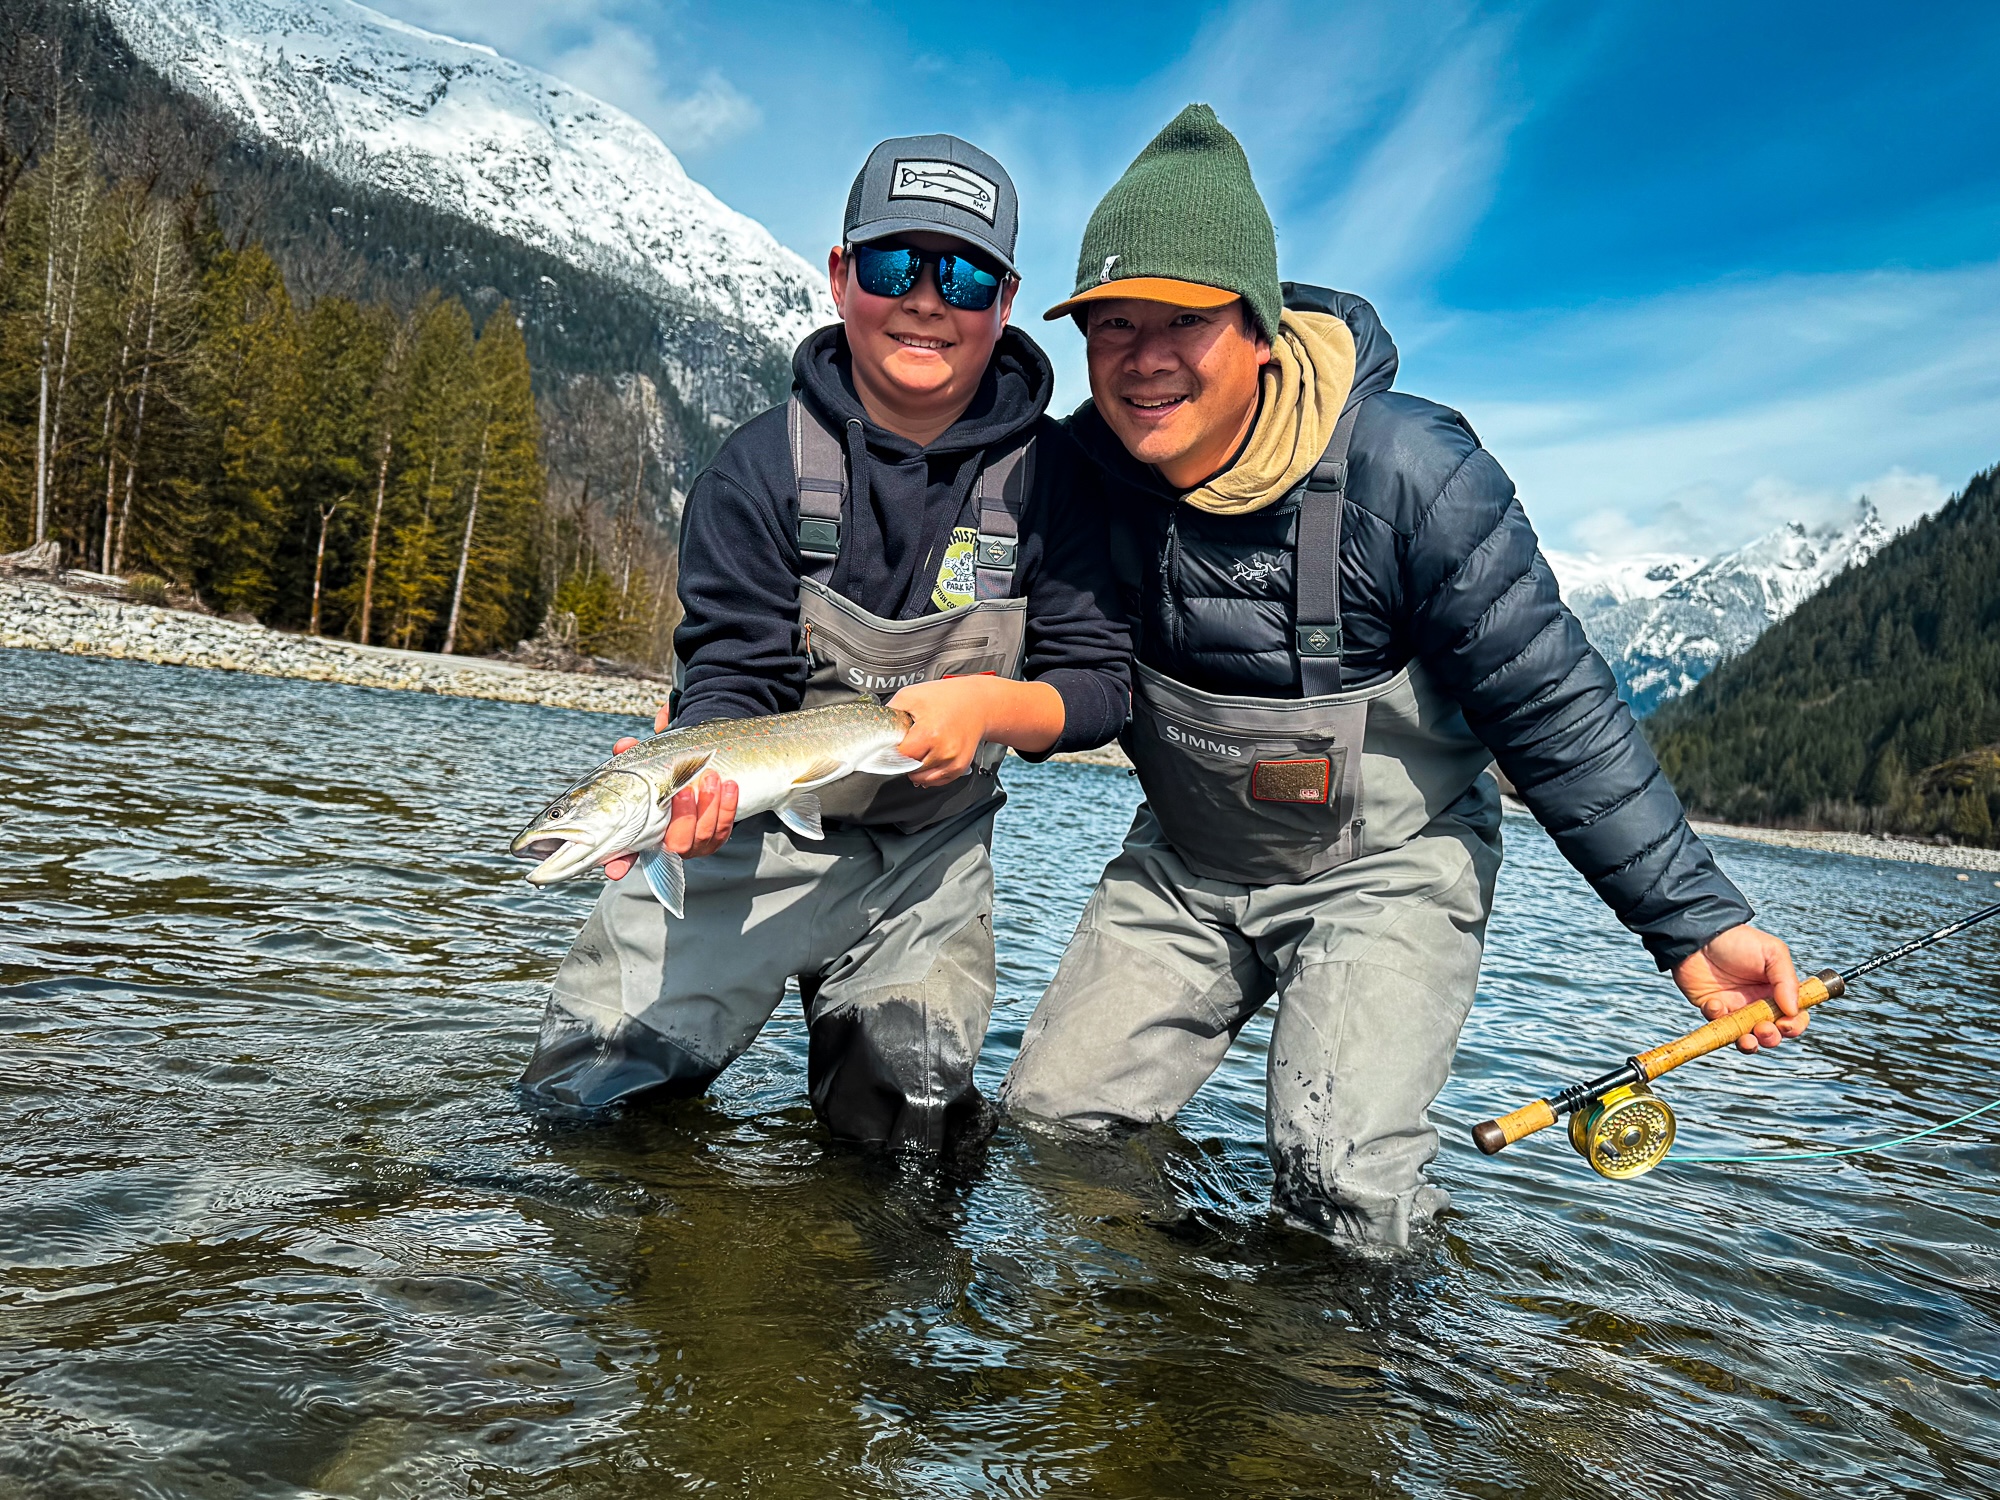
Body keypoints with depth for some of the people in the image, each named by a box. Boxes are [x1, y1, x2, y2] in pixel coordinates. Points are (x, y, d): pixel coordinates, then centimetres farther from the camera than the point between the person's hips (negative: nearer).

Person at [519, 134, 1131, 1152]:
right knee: (585, 1096, -3)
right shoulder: (762, 468, -11)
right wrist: (700, 778, -37)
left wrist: (994, 703, -29)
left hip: (930, 847, 1)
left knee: (906, 1126, -1)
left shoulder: (1050, 472, -9)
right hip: (758, 826, 0)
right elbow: (734, 676, -15)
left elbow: (1102, 681, -8)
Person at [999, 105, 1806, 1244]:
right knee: (1047, 1123, 2)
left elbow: (1554, 710, -17)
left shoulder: (1409, 470, -23)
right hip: (1182, 863, 5)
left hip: (1386, 868, -4)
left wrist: (1694, 918, -16)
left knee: (1345, 1188, -19)